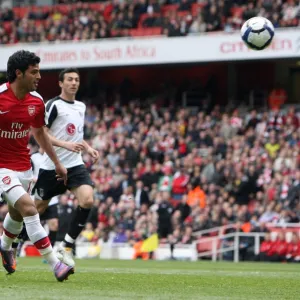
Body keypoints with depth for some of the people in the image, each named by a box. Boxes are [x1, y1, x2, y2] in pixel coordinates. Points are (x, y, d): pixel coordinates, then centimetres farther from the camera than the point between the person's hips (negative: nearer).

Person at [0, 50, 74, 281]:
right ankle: (55, 264, -22)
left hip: (24, 166, 7)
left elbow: (40, 133, 15)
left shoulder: (36, 101, -2)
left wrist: (57, 162, 19)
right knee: (28, 207, -21)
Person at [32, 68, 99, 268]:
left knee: (87, 200, -19)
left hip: (75, 165, 5)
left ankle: (66, 247, -9)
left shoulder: (81, 107, 13)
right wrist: (65, 145, -26)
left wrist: (88, 148, 10)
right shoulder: (54, 105, -10)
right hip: (52, 166, -5)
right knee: (38, 208, 6)